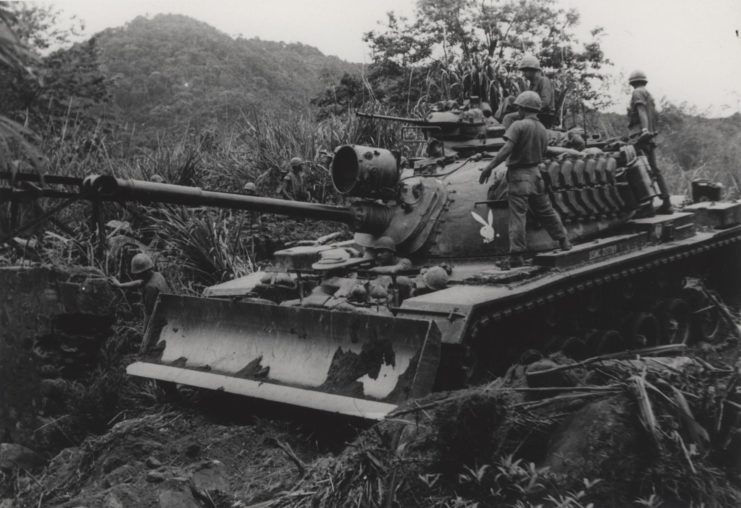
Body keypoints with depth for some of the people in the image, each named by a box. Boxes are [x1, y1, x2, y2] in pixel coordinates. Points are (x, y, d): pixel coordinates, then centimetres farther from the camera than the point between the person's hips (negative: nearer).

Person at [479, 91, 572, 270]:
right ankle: (564, 241, 29)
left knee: (518, 215, -5)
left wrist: (489, 167, -22)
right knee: (546, 211, 20)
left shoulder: (519, 126, -13)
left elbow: (507, 149, -22)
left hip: (519, 175, -6)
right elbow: (542, 154, 12)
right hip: (535, 173, 7)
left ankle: (516, 255, -5)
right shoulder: (543, 130, 9)